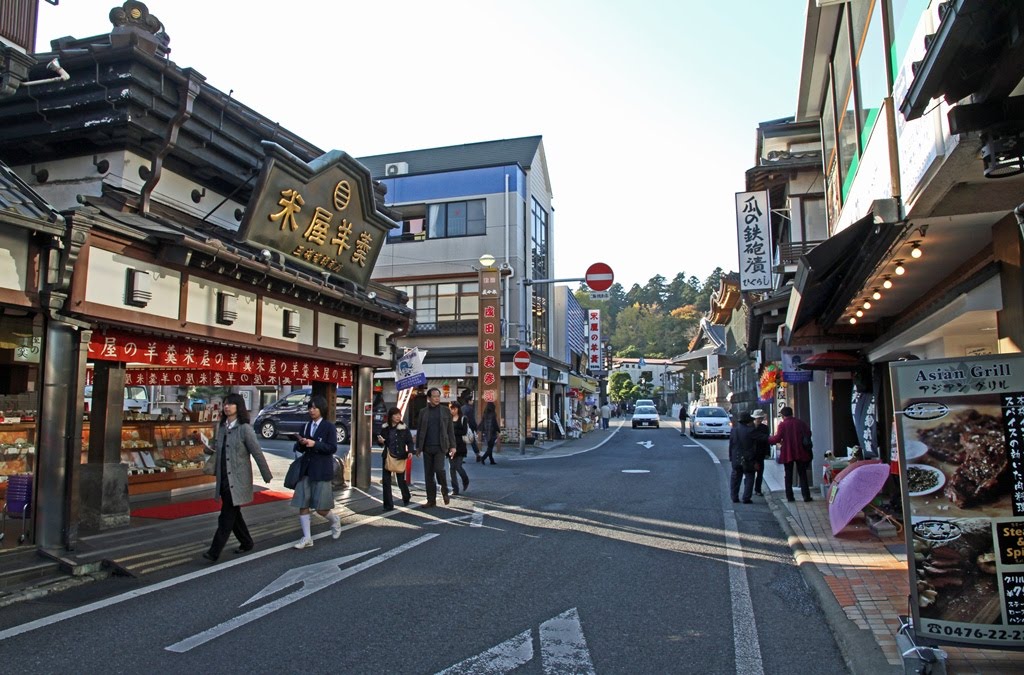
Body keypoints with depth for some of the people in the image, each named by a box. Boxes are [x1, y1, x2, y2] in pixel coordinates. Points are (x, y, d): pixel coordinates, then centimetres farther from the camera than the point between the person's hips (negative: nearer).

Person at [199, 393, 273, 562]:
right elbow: (216, 451, 16)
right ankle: (246, 543, 31)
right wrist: (207, 448, -6)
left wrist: (267, 476, -9)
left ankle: (214, 552, -2)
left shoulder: (245, 428, -11)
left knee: (227, 516, -6)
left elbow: (257, 453, -11)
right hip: (223, 478, 7)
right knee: (233, 513, 16)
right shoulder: (220, 427, 8)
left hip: (237, 479, -7)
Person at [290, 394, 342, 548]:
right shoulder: (306, 426, 11)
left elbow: (332, 448, -12)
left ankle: (335, 520, 29)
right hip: (306, 469, 5)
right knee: (303, 505, 1)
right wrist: (301, 443, -9)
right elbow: (300, 449, 14)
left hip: (322, 471, -5)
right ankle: (307, 538, 11)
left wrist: (315, 444, -23)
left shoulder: (329, 426, -5)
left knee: (321, 508, -3)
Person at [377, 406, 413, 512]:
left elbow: (410, 442, -3)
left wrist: (410, 451, -21)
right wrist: (380, 441, -9)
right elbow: (381, 441, 14)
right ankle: (388, 505, 9)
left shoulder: (404, 428, -5)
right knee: (386, 481, 0)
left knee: (401, 480, 5)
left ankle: (406, 498, 34)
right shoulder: (385, 428, 3)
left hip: (400, 457, -3)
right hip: (387, 457, 3)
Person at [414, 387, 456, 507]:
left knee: (439, 469, -17)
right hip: (427, 447, 3)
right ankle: (431, 500, 13)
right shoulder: (423, 412, 8)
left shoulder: (445, 410, 4)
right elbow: (419, 430, 12)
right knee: (428, 474, 4)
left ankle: (445, 491, 9)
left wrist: (452, 446, 0)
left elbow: (450, 429, 4)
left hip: (440, 446, -2)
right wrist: (418, 447, 9)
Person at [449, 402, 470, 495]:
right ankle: (455, 489, 9)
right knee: (452, 468, 1)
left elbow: (464, 431, -9)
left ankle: (466, 481, 24)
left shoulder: (463, 419, 2)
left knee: (458, 467, -7)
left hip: (460, 446, -3)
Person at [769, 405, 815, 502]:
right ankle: (806, 496, 2)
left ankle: (789, 496, 6)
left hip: (787, 453, -2)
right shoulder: (801, 423, 2)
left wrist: (769, 438, 5)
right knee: (802, 474, 8)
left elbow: (777, 438, -13)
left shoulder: (782, 424, -8)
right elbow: (808, 434, 3)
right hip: (801, 453, 2)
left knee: (788, 475, 7)